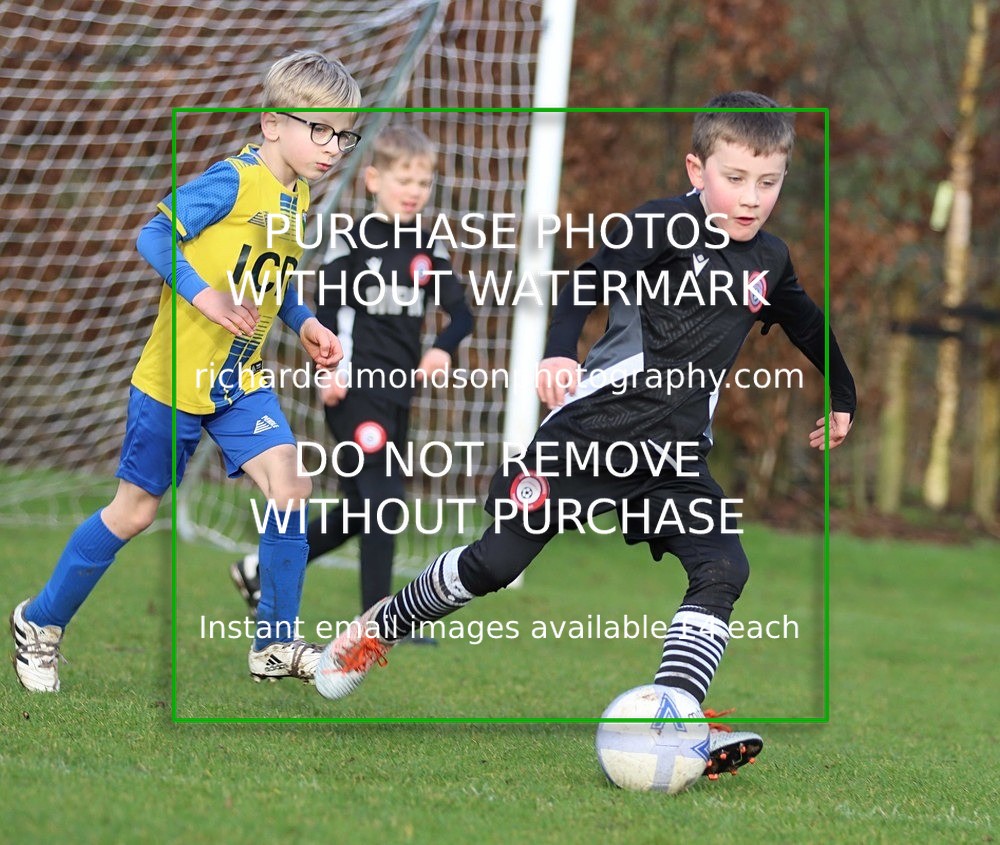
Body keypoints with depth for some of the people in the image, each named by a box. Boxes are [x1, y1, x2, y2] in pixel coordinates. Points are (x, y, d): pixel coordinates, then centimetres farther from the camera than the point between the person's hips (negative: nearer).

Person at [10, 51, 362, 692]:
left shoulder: (298, 198, 7)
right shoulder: (234, 180, -18)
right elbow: (154, 237, -19)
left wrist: (304, 323, 5)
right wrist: (203, 295, -30)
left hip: (240, 380, 7)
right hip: (175, 376, -7)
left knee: (291, 487, -8)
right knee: (135, 511, 3)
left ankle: (277, 645, 3)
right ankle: (42, 622, 22)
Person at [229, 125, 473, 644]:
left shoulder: (428, 248, 10)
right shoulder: (353, 242, -5)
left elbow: (460, 312, 9)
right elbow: (327, 308, -5)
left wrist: (443, 348, -12)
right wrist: (330, 369, -18)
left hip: (399, 393, 7)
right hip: (355, 391, -7)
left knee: (359, 512, 12)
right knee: (383, 501, -14)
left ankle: (261, 571, 27)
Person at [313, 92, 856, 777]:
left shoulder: (769, 261, 9)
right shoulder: (663, 227, -11)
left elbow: (809, 326, 30)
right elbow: (589, 284, -25)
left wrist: (842, 400, 41)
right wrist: (560, 353, -44)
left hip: (675, 457, 5)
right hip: (590, 432, -5)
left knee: (723, 572, -18)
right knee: (496, 561, 1)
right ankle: (381, 630, 26)